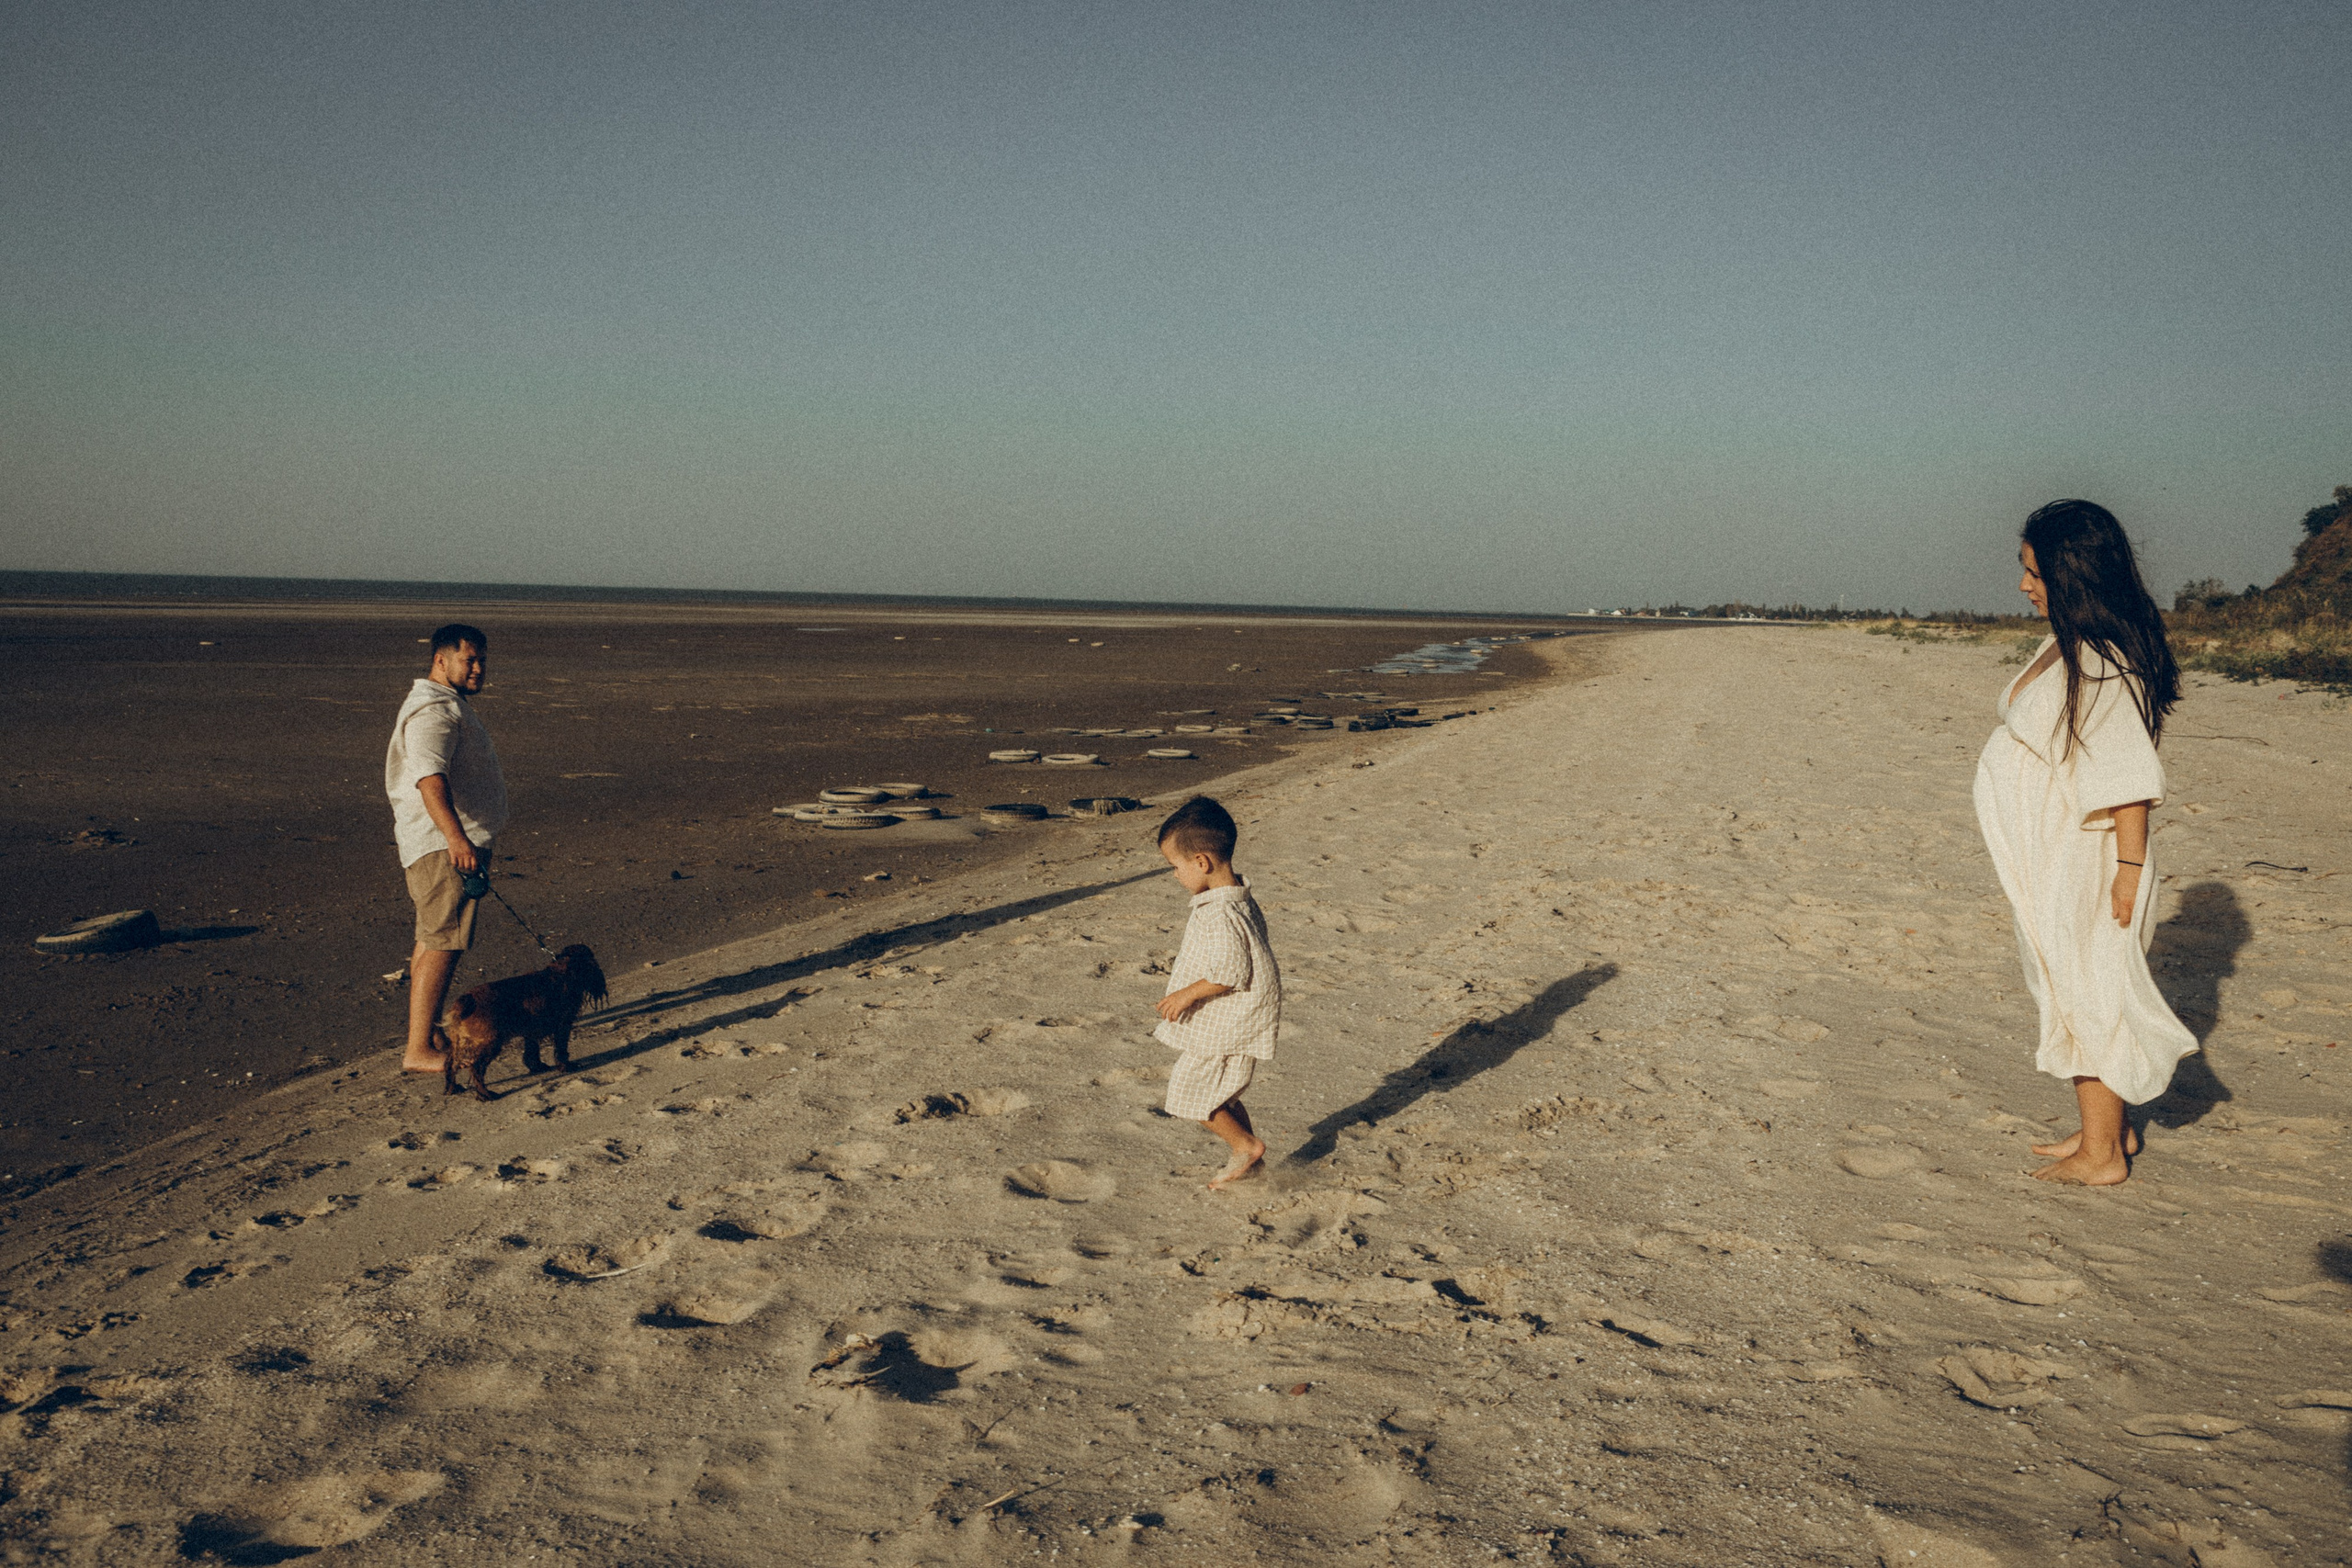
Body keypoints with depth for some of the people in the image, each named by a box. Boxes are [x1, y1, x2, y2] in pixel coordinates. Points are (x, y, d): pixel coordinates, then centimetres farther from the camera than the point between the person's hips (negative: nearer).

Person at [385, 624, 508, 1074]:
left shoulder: (449, 704, 19)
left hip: (450, 845, 11)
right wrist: (456, 837, -44)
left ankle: (426, 1032, 27)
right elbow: (430, 778, -32)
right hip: (444, 846, -11)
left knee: (433, 939, 17)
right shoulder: (433, 712, -17)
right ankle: (418, 1051, -14)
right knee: (442, 943, -13)